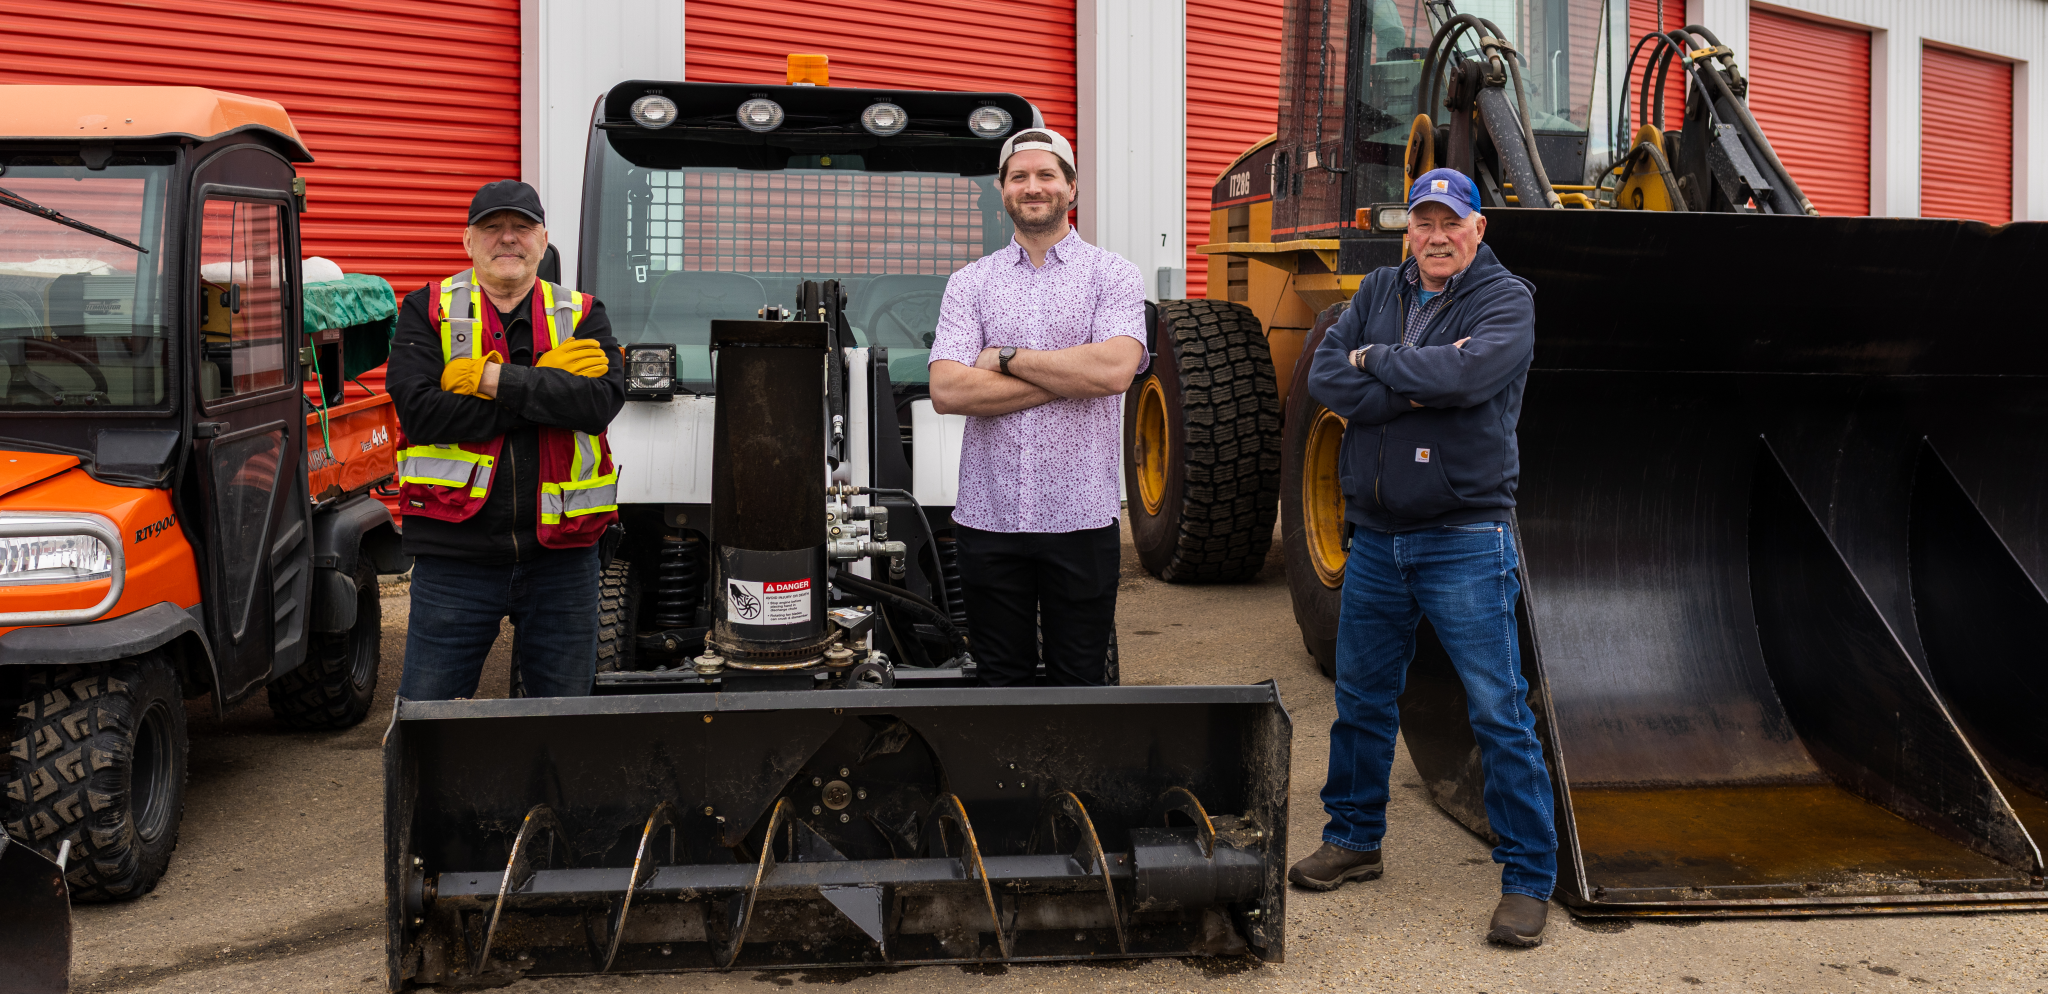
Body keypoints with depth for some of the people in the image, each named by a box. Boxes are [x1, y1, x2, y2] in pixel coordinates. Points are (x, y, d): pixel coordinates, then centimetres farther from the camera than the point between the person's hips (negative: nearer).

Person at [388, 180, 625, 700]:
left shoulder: (582, 316, 10)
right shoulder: (428, 310, 6)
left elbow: (603, 399, -10)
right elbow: (418, 411, -11)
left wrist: (496, 379, -15)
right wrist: (548, 383, -12)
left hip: (561, 554, 1)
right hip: (455, 555, -1)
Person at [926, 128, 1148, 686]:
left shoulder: (1112, 275, 4)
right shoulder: (970, 282, 8)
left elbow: (1115, 369, -15)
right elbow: (946, 391, -7)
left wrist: (1005, 357, -8)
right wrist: (1068, 377, -10)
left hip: (1081, 517, -1)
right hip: (988, 515, 2)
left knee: (1079, 682, 7)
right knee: (1000, 681, 11)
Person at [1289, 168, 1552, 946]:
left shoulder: (1506, 300, -5)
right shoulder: (1379, 293, 10)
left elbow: (1470, 372, -25)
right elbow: (1325, 378, -5)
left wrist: (1377, 359, -11)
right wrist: (1420, 386, -17)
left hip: (1465, 539, -5)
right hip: (1376, 536, 5)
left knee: (1498, 712, -2)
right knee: (1361, 699, 16)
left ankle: (1528, 877, 7)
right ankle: (1353, 839, 33)